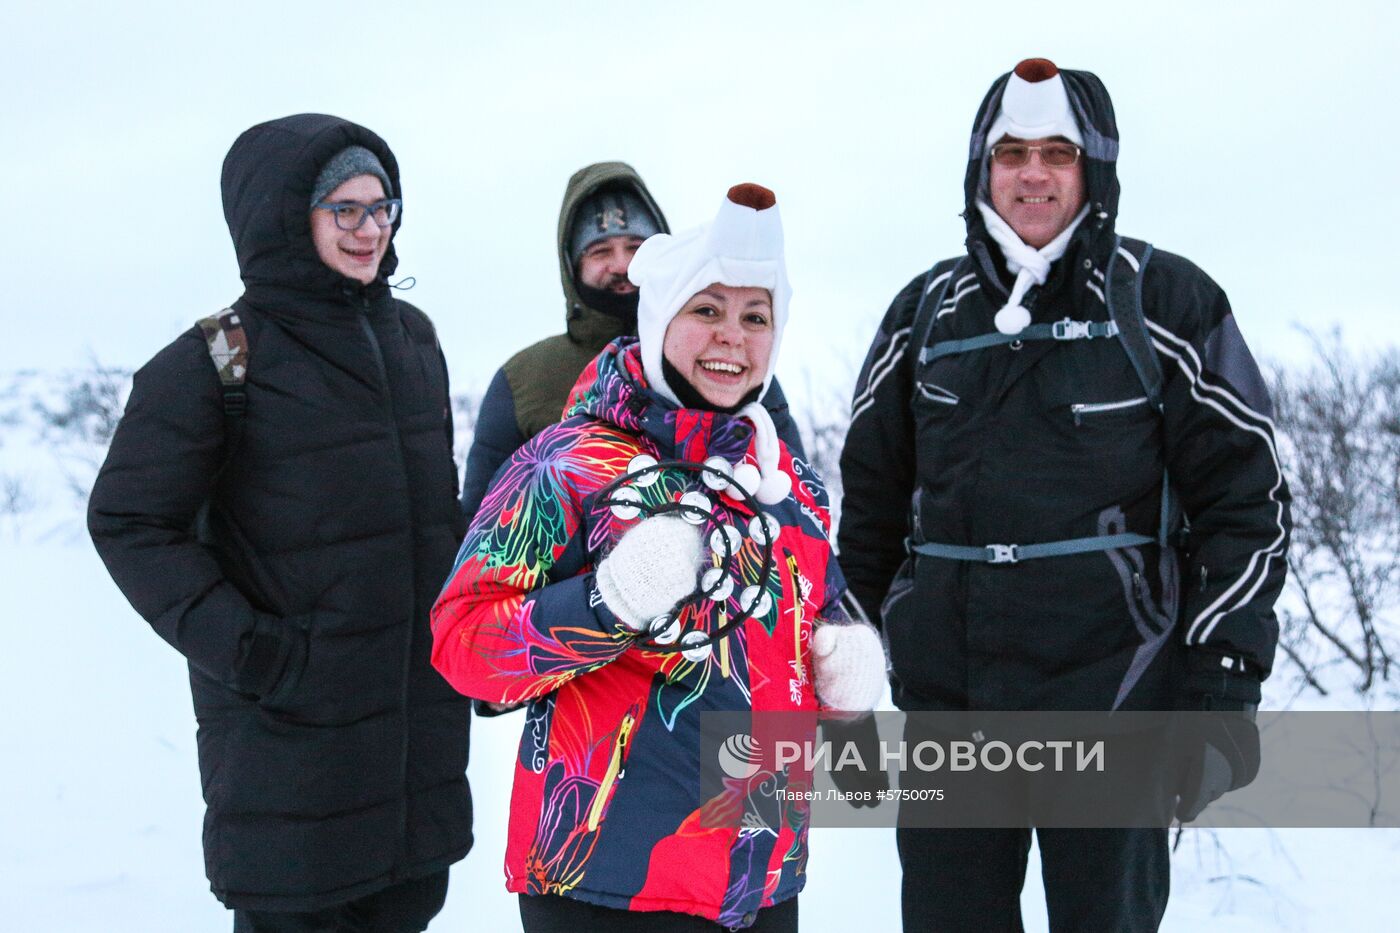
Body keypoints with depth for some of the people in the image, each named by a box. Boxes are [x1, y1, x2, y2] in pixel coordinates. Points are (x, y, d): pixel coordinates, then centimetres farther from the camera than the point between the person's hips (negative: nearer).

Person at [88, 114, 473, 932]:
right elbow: (129, 520, -8)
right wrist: (242, 648, -16)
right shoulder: (219, 361, -9)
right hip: (293, 716, -6)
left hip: (423, 703, 6)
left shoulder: (411, 336, 9)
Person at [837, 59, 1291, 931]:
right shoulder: (925, 314, 10)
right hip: (943, 706, 3)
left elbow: (1248, 501, -2)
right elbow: (870, 505, 15)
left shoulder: (1167, 303, 0)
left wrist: (1223, 694, -8)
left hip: (1110, 707, -3)